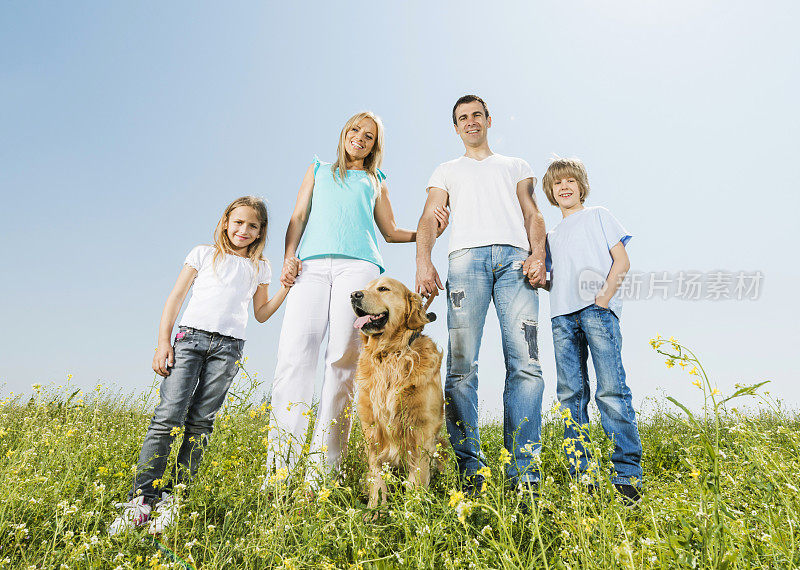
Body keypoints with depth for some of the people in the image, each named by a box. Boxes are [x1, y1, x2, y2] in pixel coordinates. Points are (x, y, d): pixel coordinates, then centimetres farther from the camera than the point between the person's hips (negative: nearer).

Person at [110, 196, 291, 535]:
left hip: (229, 346, 1)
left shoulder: (260, 268, 16)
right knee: (169, 416, -10)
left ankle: (173, 497, 5)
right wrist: (163, 341, 1)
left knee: (200, 422, -2)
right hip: (191, 336, -1)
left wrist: (287, 288, 5)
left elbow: (261, 314, 17)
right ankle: (141, 499, -5)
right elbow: (175, 298, 10)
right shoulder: (204, 253, 12)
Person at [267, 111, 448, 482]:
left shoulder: (376, 181, 29)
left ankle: (323, 471, -12)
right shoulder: (319, 169, 31)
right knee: (293, 356, -15)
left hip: (358, 265, 0)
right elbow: (298, 218, 20)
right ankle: (279, 469, -13)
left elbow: (391, 231, 28)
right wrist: (289, 257, 3)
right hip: (311, 265, 1)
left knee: (342, 359, -14)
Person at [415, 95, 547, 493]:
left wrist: (538, 254, -3)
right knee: (461, 366, -11)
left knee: (524, 362, -13)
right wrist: (423, 259, -6)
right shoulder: (447, 171, 30)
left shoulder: (516, 166, 32)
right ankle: (469, 471, -6)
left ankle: (523, 473, -9)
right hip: (467, 255, 0)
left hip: (515, 256, 1)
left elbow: (532, 214, 18)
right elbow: (430, 217, 14)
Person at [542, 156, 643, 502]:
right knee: (571, 394, 0)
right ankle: (580, 476, 4)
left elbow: (622, 261, 6)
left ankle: (627, 474, -7)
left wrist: (606, 294, -9)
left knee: (611, 390, -12)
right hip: (563, 316, 4)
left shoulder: (598, 216, 17)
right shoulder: (552, 235, 28)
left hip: (598, 309, -4)